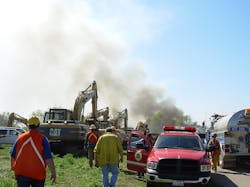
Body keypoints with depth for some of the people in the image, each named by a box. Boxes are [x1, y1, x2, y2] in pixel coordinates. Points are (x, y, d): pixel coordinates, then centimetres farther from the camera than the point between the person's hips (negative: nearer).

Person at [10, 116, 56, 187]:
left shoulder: (20, 138, 1)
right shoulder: (42, 139, -9)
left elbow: (13, 156, 9)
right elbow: (48, 159, -13)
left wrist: (14, 169, 24)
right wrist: (53, 173, -4)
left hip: (21, 174, 2)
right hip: (38, 175, -2)